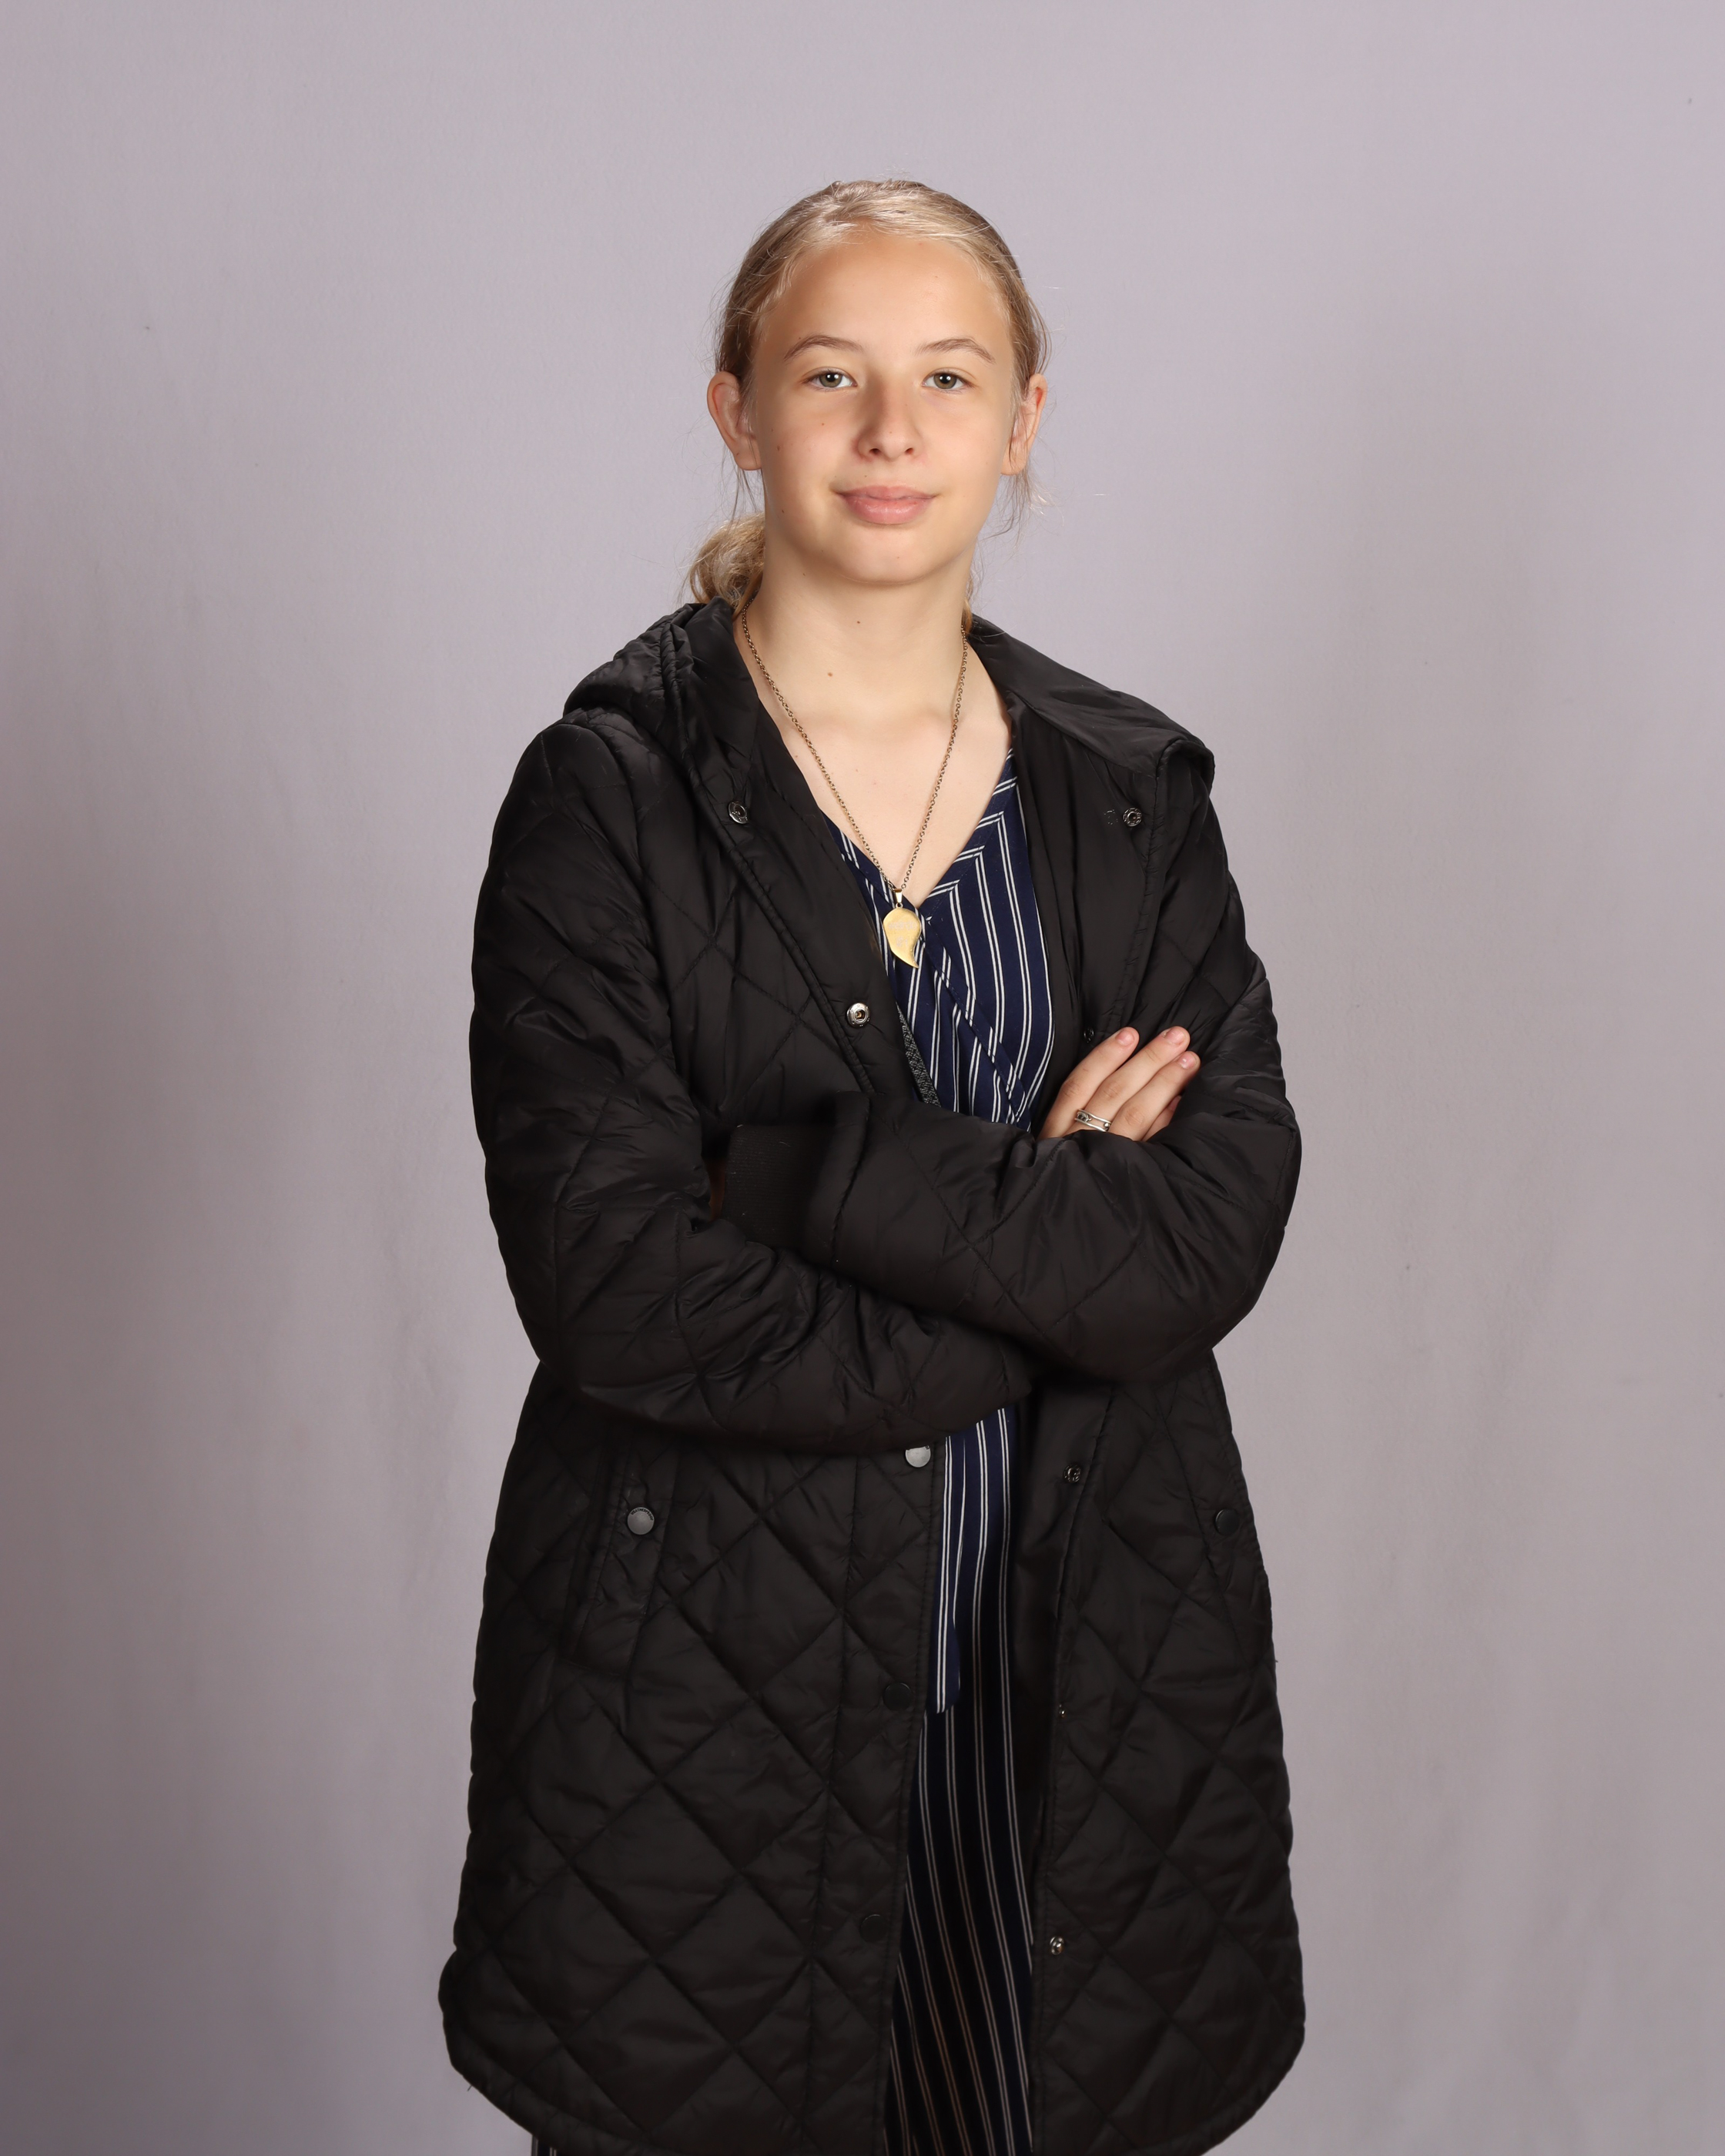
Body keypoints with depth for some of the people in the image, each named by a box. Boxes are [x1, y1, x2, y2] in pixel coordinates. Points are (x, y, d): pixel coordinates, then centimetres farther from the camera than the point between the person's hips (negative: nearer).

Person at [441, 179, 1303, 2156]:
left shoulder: (1132, 795, 4)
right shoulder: (606, 795, -6)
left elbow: (1215, 1245, -8)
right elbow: (610, 1287, -15)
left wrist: (811, 1171, -18)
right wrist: (1044, 1247, -12)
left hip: (1090, 1676, 3)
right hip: (699, 1687, -2)